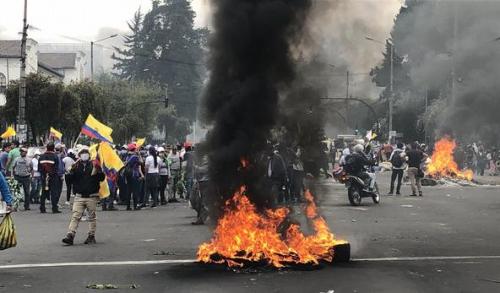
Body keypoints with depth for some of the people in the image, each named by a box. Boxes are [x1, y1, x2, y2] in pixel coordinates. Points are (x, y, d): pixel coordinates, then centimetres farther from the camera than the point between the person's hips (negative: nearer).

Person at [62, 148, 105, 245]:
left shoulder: (94, 165, 5)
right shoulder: (76, 166, 9)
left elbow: (102, 178, -2)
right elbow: (70, 179, 2)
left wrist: (97, 171, -18)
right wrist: (72, 170, -11)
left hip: (92, 196, -1)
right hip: (79, 196, 1)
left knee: (91, 217, 7)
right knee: (75, 216, -8)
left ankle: (91, 236, 16)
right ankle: (70, 236, -13)